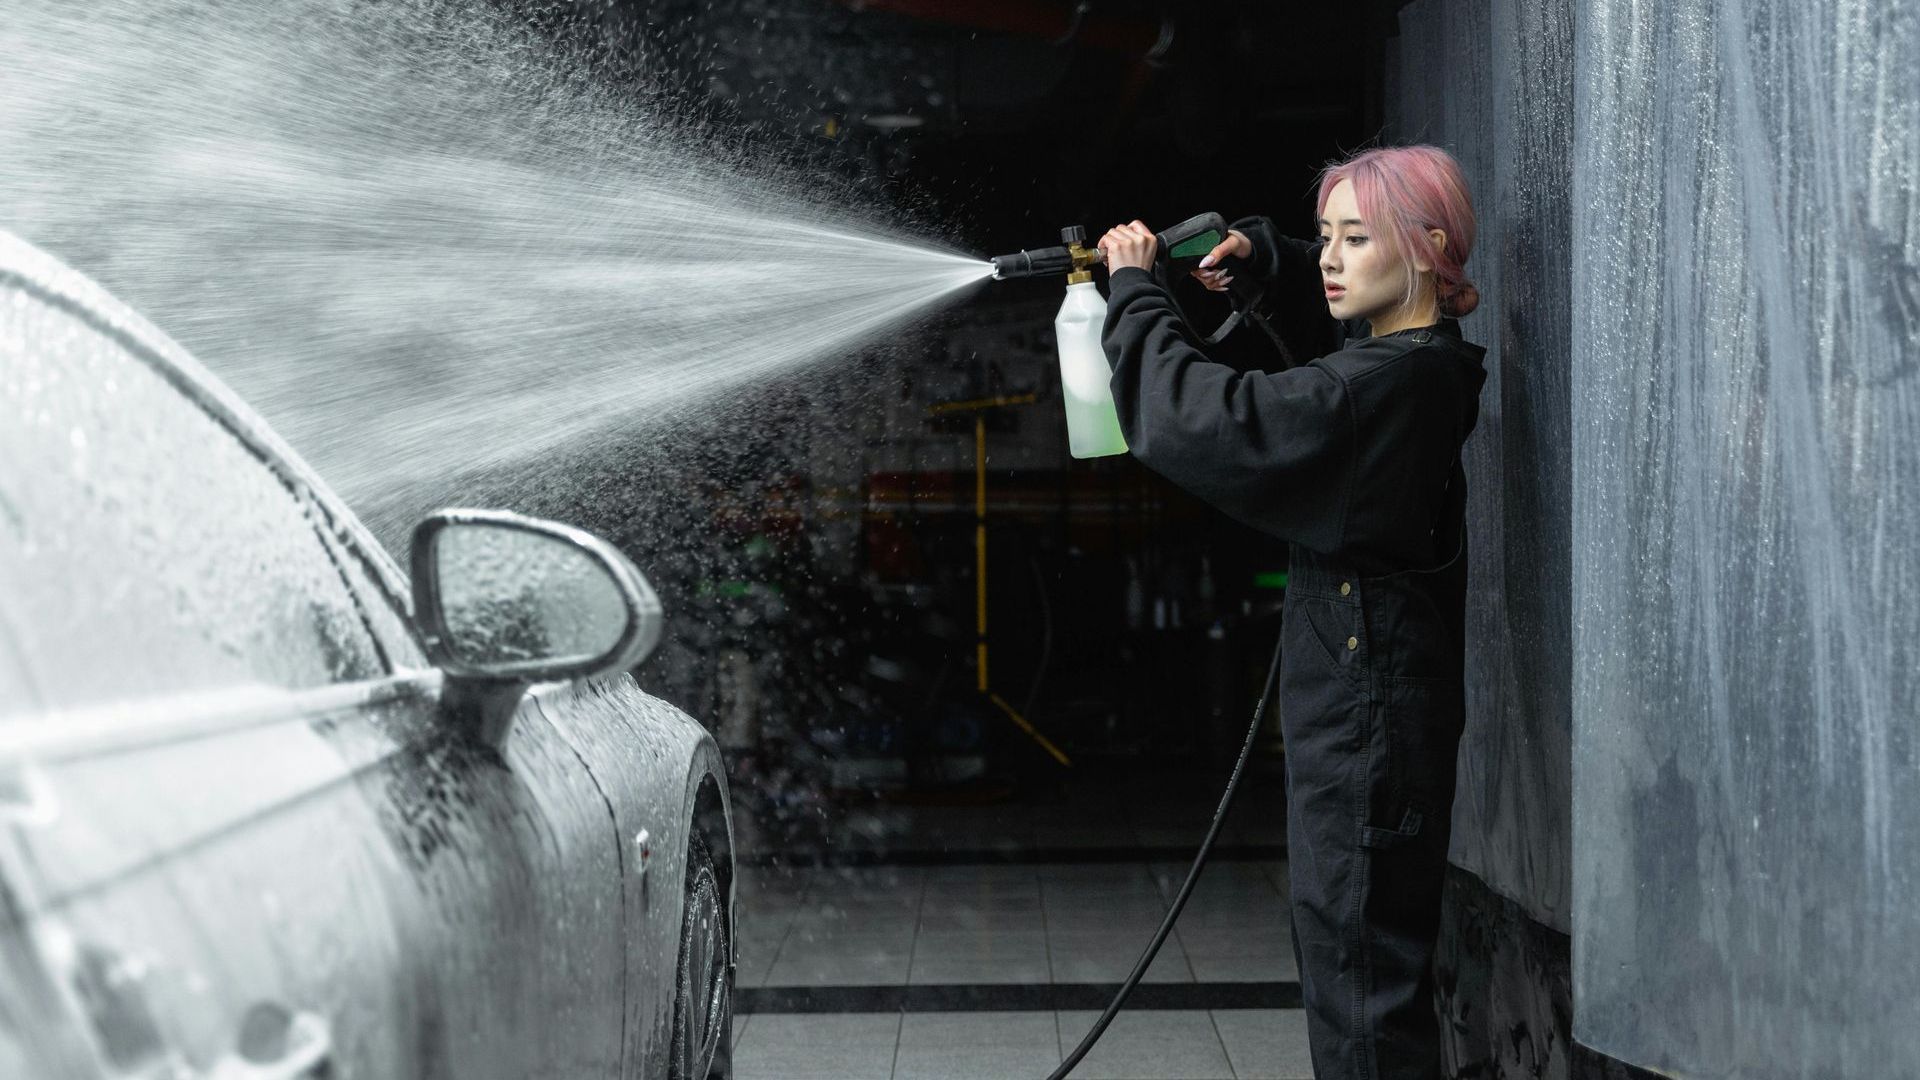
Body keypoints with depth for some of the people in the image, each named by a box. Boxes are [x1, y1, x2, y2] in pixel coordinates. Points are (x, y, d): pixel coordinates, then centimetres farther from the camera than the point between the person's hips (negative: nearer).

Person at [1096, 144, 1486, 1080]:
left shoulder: (1383, 384, -22)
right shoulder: (1425, 362, 7)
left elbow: (1193, 415, -25)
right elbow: (1334, 287, 30)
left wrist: (1135, 289, -11)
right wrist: (1259, 252, 12)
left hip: (1364, 725, -10)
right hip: (1357, 715, 10)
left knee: (1363, 1005, -5)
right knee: (1357, 976, 20)